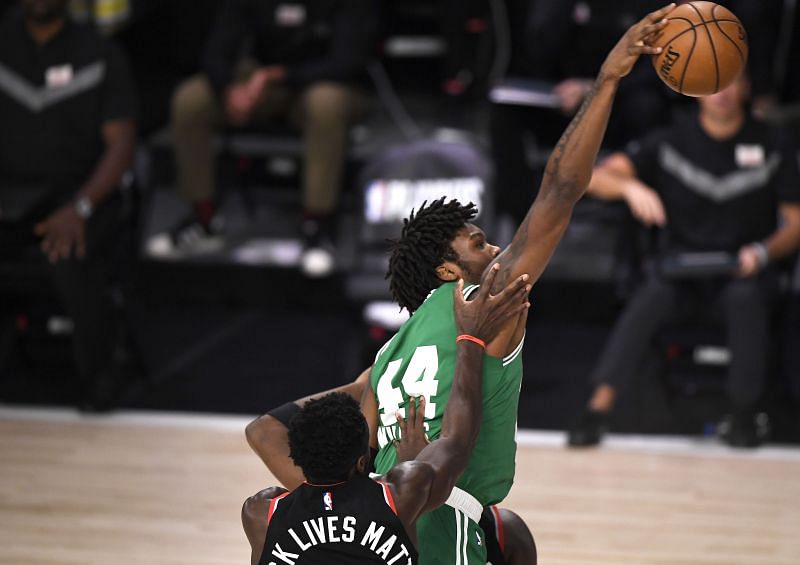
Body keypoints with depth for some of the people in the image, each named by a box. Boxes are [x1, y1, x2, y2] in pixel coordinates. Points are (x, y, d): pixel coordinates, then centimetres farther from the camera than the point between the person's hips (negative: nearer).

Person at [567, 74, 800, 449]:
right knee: (650, 298, -31)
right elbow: (596, 178, -11)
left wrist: (762, 252, -19)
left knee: (745, 297, -35)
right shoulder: (671, 143, -2)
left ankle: (743, 415, -21)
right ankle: (598, 409, -35)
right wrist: (629, 186, -34)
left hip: (741, 268, 0)